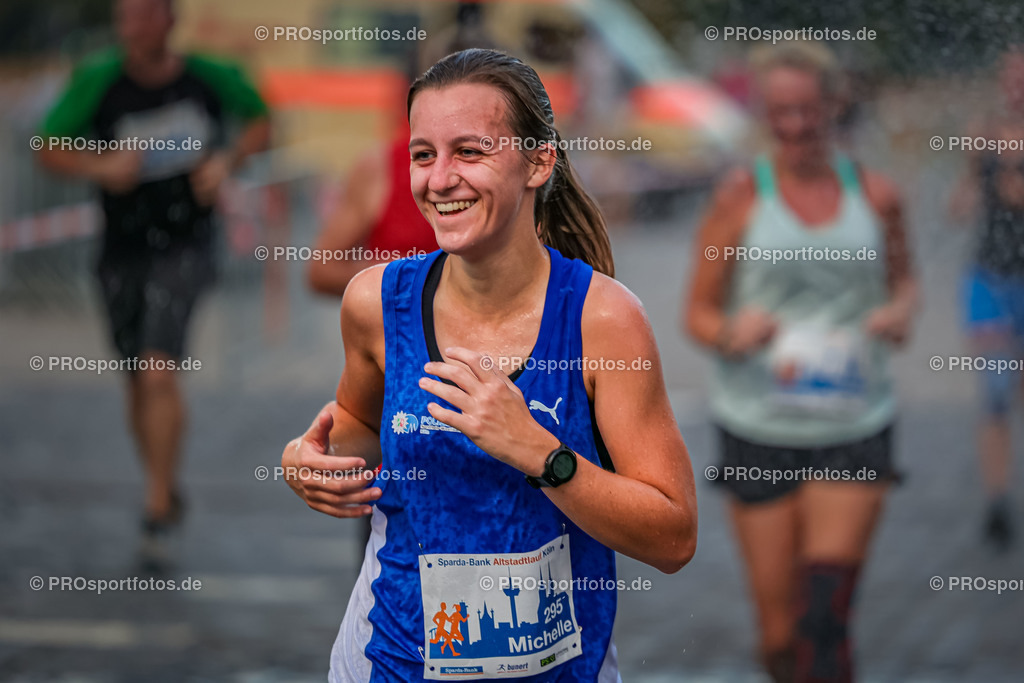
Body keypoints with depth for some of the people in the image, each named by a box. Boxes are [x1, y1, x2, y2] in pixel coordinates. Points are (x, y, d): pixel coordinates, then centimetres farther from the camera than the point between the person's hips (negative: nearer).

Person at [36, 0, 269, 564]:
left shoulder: (209, 78, -9)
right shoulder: (99, 80, -11)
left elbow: (260, 123, 9)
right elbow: (48, 150, -6)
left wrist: (225, 161, -9)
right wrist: (100, 166, -24)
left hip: (185, 247, -3)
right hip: (123, 251, 3)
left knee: (158, 373, -19)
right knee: (139, 384, 14)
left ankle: (157, 508, -14)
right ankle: (166, 490, 37)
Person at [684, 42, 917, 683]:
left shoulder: (875, 195, 5)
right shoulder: (740, 196, 0)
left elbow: (903, 280, 21)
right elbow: (698, 310, 3)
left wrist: (901, 310, -2)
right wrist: (731, 332, -20)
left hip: (856, 423, 0)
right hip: (759, 430, 0)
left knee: (825, 620, -14)